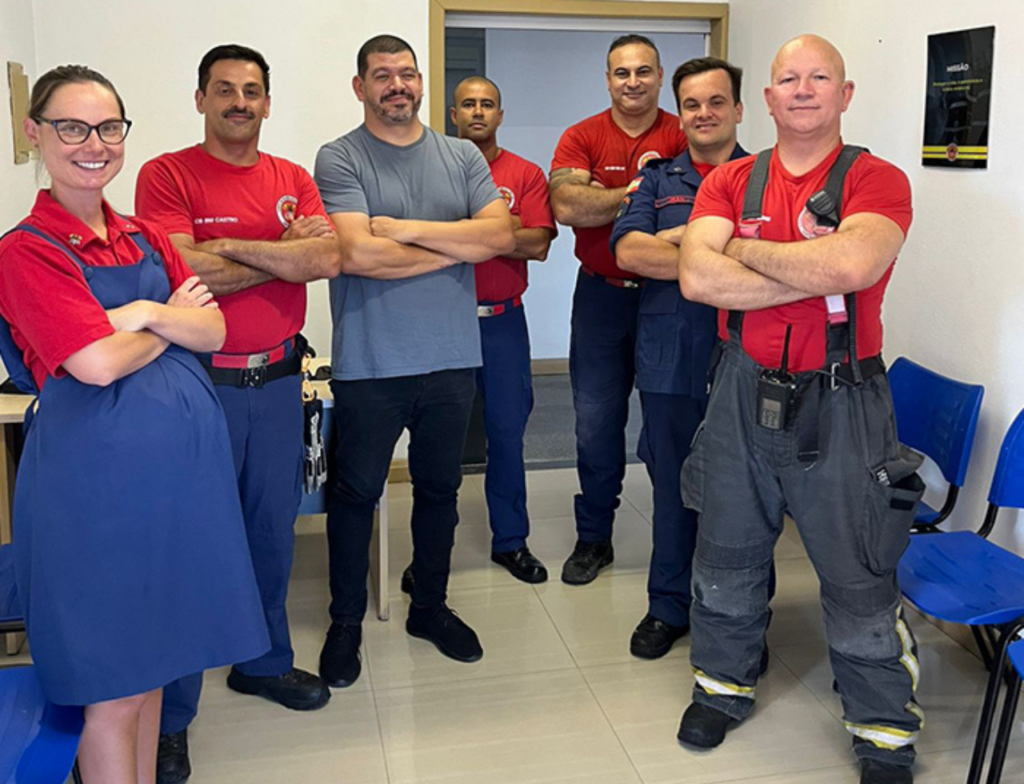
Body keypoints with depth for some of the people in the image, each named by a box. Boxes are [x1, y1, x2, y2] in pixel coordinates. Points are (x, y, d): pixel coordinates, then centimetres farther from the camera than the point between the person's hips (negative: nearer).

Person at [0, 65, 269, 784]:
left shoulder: (145, 238, 11)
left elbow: (213, 331, 3)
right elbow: (96, 362, -18)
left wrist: (147, 312, -13)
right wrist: (173, 320, -3)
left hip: (184, 455, 6)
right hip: (97, 469, -6)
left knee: (153, 661, 18)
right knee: (111, 687, 5)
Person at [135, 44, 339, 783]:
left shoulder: (294, 180, 8)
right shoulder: (166, 175, -4)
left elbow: (328, 258, -8)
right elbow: (183, 274, -18)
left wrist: (231, 247, -14)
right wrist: (287, 252, -9)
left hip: (277, 379, 5)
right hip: (200, 381, -4)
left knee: (273, 528, 16)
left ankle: (263, 662, 37)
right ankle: (170, 713, 18)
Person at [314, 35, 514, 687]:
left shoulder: (463, 157, 8)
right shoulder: (339, 160, -4)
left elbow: (502, 235, -7)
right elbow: (356, 254, -19)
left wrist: (407, 228, -15)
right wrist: (459, 245, -10)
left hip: (453, 358, 4)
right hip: (370, 364, -3)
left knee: (440, 488, 16)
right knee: (357, 493, 9)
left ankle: (431, 607, 35)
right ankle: (347, 622, 26)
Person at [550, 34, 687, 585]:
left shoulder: (684, 137, 1)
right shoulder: (582, 137, 2)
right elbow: (566, 206, -14)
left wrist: (602, 200, -18)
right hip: (601, 296, 1)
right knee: (596, 422, 7)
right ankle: (593, 538, 22)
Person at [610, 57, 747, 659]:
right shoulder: (657, 179, 12)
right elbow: (629, 251, -5)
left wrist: (679, 237, -14)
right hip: (670, 364, 2)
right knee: (673, 486, 11)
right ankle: (669, 606, 27)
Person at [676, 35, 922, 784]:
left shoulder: (876, 181, -6)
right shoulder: (729, 182, 3)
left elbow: (851, 264, -27)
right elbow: (697, 277, -14)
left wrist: (746, 249, -14)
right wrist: (814, 273, -18)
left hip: (840, 401, -3)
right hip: (744, 392, 3)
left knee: (859, 577, 6)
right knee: (727, 556, 18)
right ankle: (724, 684, 41)